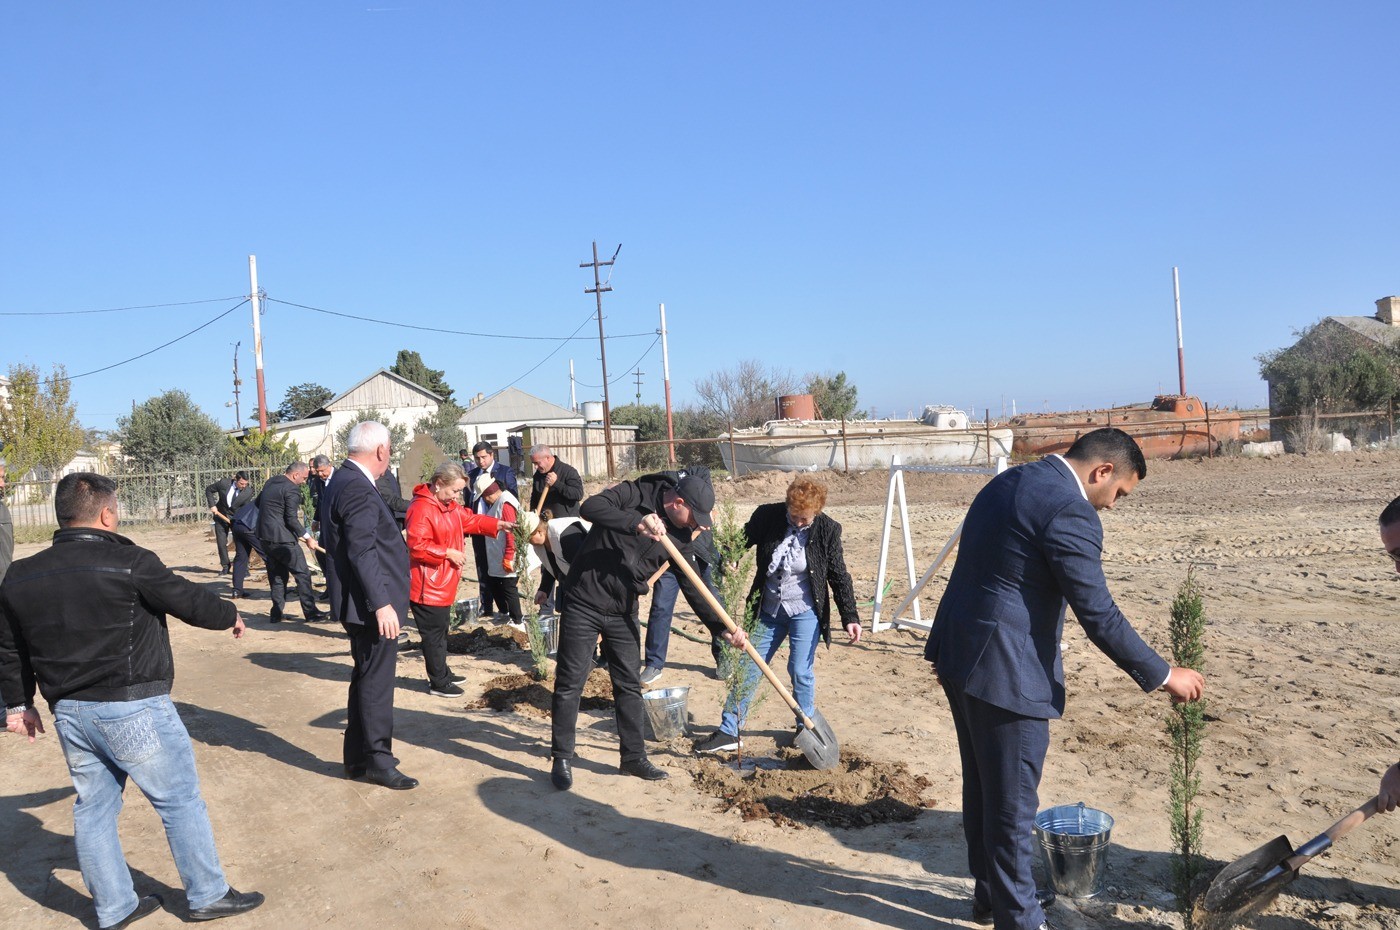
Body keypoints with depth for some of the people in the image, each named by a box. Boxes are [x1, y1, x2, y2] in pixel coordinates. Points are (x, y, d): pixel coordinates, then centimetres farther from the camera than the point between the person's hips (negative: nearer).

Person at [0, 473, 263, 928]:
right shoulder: (130, 563, -16)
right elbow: (190, 601, -6)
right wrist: (230, 616, 13)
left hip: (69, 713, 7)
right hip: (132, 710, -6)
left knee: (94, 807, 17)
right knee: (180, 801, 7)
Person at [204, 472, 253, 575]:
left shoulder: (248, 491, -17)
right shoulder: (224, 483, -17)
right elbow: (209, 490, -2)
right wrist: (212, 505, -10)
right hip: (221, 516, 1)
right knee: (221, 542, 4)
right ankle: (225, 566, 19)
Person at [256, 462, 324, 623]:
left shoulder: (271, 481, 12)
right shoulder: (292, 489, -15)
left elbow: (258, 503, 23)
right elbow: (292, 519, -18)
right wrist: (306, 536, -9)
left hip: (264, 535, 9)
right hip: (281, 538, -9)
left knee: (276, 576, 16)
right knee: (302, 574, 0)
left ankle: (276, 613, 17)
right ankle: (310, 613, 3)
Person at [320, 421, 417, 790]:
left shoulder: (343, 482, 13)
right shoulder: (359, 490, -20)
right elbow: (362, 552, -25)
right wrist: (381, 603, -26)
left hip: (365, 605, 11)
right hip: (372, 605, -11)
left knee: (367, 681, 19)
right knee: (376, 684, 0)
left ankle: (359, 759, 30)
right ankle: (377, 761, 10)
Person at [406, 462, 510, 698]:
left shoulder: (450, 505, 10)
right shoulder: (421, 509, -22)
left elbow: (471, 520, 17)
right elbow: (416, 546, -27)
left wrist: (499, 524, 4)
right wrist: (448, 553, -23)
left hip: (443, 584, 10)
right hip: (428, 587, -10)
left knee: (441, 631, 21)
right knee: (434, 634, 1)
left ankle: (442, 674, 34)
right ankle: (438, 683, 11)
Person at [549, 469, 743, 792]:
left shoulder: (680, 538, -1)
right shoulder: (634, 495, -14)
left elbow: (693, 588, 1)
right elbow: (591, 507, -30)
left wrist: (723, 627, -9)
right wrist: (637, 522, -41)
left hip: (623, 614, 5)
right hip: (583, 605, -5)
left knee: (629, 686, 12)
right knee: (570, 684, 1)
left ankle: (633, 756, 25)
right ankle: (561, 759, 12)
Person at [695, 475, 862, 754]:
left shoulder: (827, 530, -11)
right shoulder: (767, 516, -10)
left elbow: (839, 576, -4)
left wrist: (850, 617, -8)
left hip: (805, 612, -2)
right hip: (768, 611, 2)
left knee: (801, 672, -2)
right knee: (748, 667, 4)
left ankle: (807, 728, 21)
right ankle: (729, 731, 12)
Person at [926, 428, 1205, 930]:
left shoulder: (1009, 481, 11)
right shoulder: (1069, 512, -18)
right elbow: (1100, 617, -18)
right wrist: (1164, 676, -7)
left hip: (960, 655, 10)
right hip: (1006, 671, -10)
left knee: (982, 790, 22)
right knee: (1012, 805, 6)